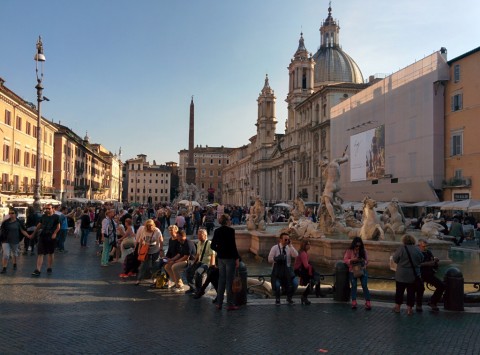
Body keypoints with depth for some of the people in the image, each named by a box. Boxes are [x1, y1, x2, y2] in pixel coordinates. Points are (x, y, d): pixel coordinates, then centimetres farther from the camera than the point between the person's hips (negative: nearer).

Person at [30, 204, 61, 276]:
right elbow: (39, 225, 16)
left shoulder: (56, 217, -3)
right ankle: (38, 270, -7)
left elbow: (58, 227, -3)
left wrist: (54, 233, -18)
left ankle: (49, 268, 25)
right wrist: (33, 234, 17)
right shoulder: (43, 216, 8)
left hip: (51, 237, -2)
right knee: (40, 253, -4)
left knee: (50, 253, 11)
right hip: (42, 236, 3)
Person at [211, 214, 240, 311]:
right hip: (230, 258, -6)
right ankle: (230, 304, 7)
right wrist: (237, 258, -10)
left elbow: (213, 246, 6)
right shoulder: (230, 230, -13)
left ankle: (219, 303, 19)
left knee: (221, 280, 14)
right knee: (229, 281, 1)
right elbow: (233, 246, -16)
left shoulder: (217, 231, 4)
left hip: (220, 258, 6)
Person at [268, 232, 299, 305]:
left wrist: (290, 245, -20)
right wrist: (278, 259, -25)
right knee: (277, 285, -22)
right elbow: (270, 259, -8)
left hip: (288, 269, 3)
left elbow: (296, 255, -17)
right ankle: (277, 299, 11)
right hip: (278, 270, -3)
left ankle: (289, 298, 17)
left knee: (295, 283, -13)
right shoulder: (275, 248, -6)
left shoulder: (289, 248, 1)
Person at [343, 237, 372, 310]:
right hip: (352, 271, 0)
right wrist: (352, 260, -22)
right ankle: (354, 303, 7)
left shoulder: (363, 251, 0)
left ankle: (368, 303, -5)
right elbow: (345, 260, -5)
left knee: (364, 286, -8)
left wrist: (364, 261, -16)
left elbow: (366, 260, 6)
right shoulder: (349, 251, -4)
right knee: (354, 286, 1)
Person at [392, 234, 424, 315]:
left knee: (399, 291, 12)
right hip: (414, 276, 2)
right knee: (411, 292, 11)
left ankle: (397, 307, 21)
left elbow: (395, 259, -7)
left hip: (401, 275, -2)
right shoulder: (417, 249, -6)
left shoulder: (401, 249, -14)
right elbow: (421, 260, 6)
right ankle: (409, 309, 14)